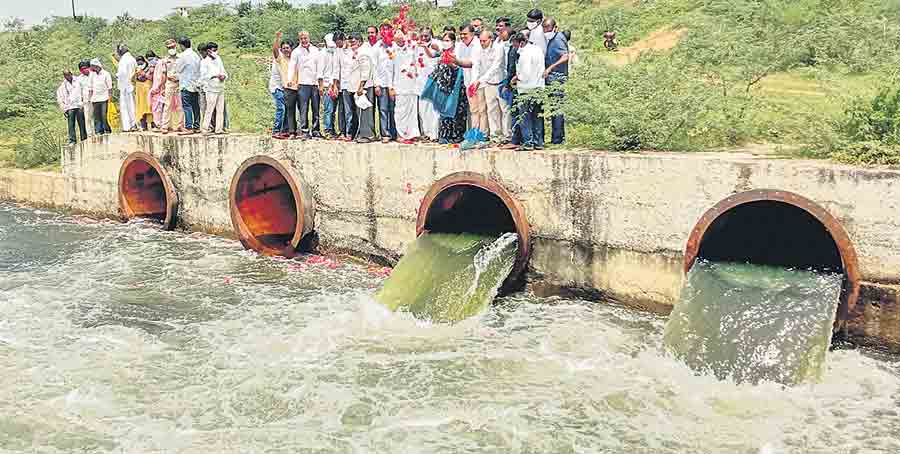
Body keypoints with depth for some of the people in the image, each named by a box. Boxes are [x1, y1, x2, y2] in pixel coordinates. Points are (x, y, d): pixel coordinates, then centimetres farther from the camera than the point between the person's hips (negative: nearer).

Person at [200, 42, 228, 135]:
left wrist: (223, 76, -5)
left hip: (221, 88, 6)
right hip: (211, 89, -6)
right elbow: (203, 76, -9)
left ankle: (219, 129, 10)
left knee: (220, 110, 5)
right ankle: (205, 129, -3)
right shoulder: (205, 62, -2)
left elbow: (224, 73, 18)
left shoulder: (219, 60, 15)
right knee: (209, 110, -7)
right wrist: (215, 76, -19)